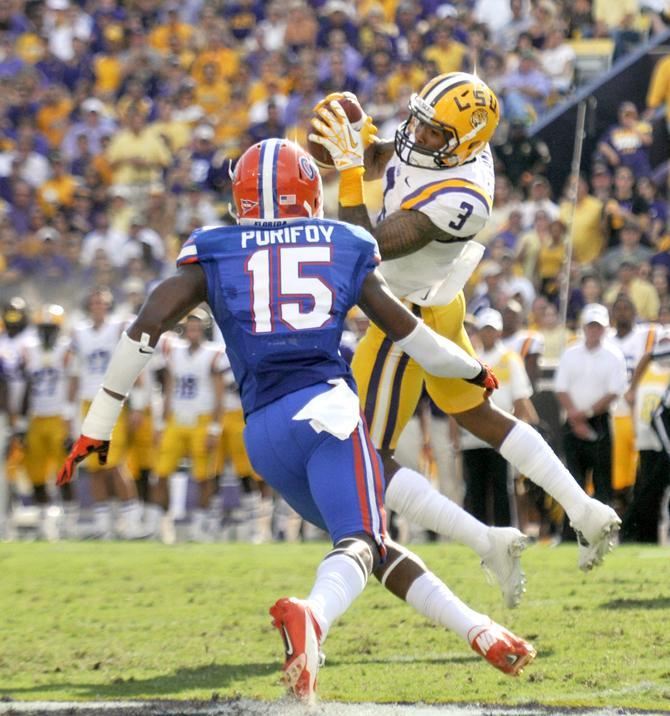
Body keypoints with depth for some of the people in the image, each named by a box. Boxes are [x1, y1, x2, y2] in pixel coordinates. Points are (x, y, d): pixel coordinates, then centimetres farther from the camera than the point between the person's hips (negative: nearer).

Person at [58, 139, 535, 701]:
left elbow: (146, 327, 3)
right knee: (360, 542, -20)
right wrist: (474, 370, 37)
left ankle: (478, 631, 8)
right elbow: (410, 333, 18)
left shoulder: (213, 255, 16)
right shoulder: (344, 249, 15)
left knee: (369, 543, 17)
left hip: (262, 432, 3)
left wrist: (99, 424, 7)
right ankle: (313, 614, -52)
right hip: (326, 403, -3)